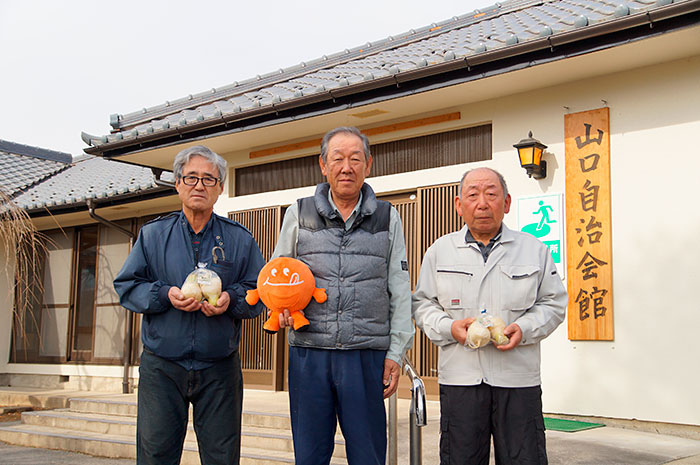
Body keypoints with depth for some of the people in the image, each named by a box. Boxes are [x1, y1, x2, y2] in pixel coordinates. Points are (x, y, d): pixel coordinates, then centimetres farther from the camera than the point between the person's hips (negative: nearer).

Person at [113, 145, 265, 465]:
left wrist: (230, 299, -15)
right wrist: (165, 295, -12)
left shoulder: (239, 239, 7)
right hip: (161, 367, 0)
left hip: (220, 369, 0)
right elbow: (126, 286, 6)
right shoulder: (152, 234, 8)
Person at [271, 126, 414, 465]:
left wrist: (395, 352, 2)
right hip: (308, 352, 1)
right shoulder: (299, 214, 8)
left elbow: (399, 292, 8)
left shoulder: (387, 217, 8)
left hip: (367, 354, 0)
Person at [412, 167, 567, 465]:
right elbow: (422, 304, 11)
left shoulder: (534, 249, 8)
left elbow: (553, 303, 11)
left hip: (518, 379, 0)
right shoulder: (439, 251, 10)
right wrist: (448, 327, -8)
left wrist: (524, 328, -8)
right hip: (460, 379, 1)